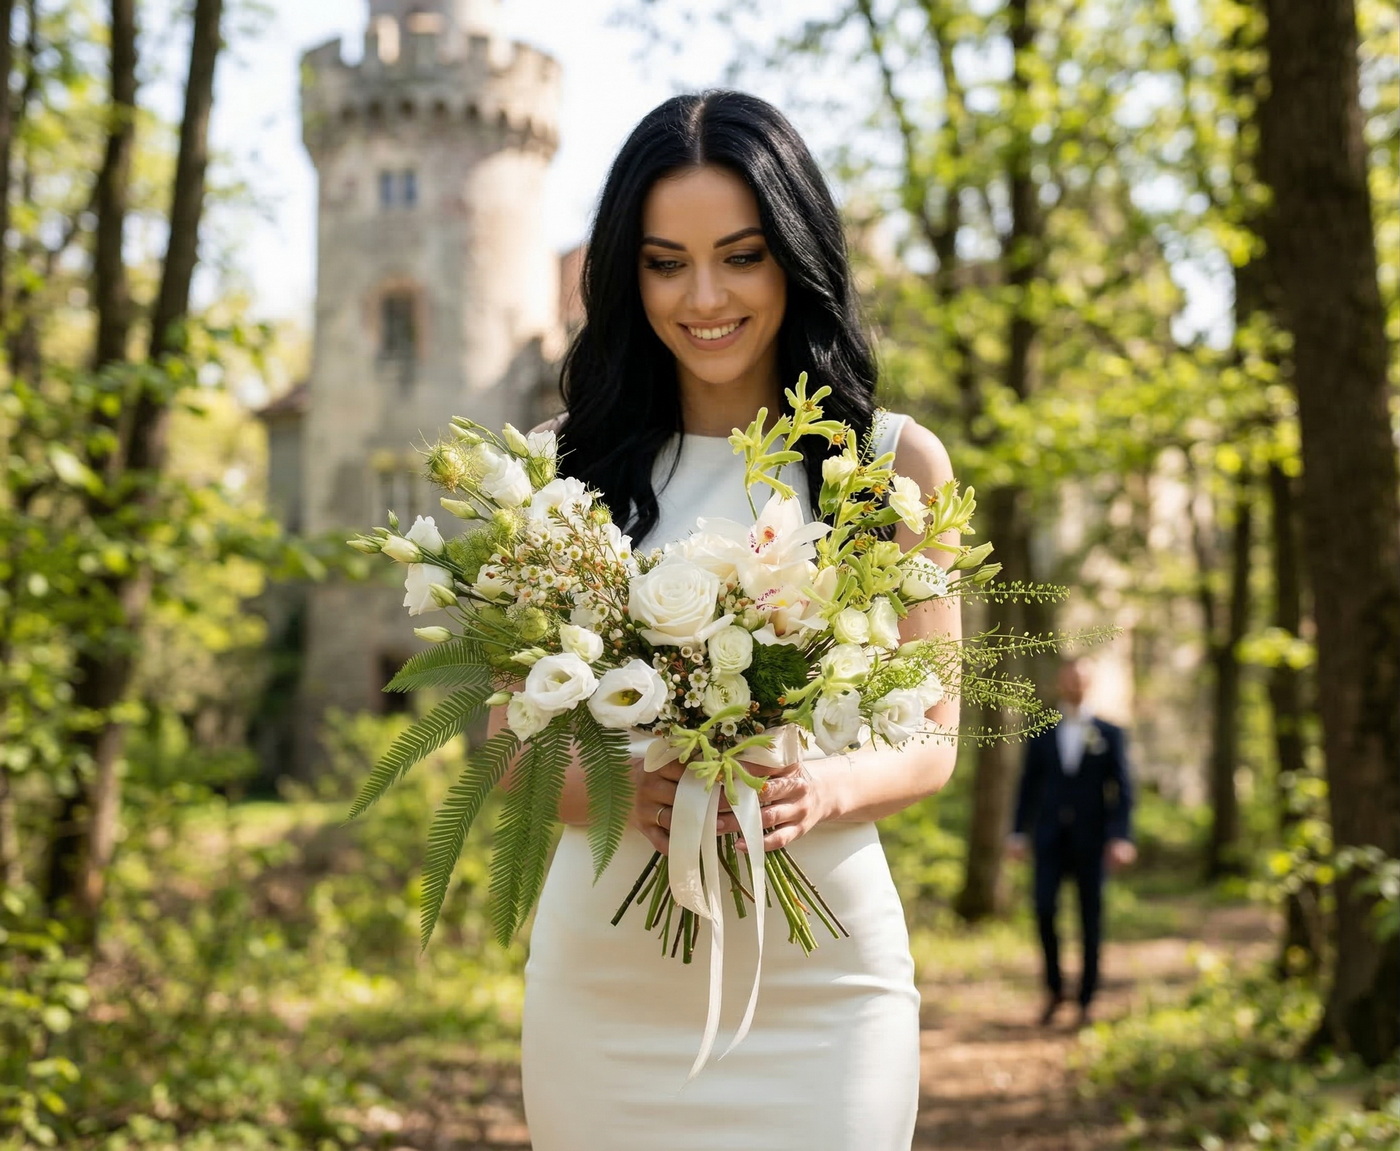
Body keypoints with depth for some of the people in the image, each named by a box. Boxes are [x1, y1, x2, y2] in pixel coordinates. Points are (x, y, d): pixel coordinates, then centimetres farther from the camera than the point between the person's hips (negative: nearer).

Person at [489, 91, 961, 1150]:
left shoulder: (896, 463, 2)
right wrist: (617, 789, -16)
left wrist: (825, 789, -16)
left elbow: (930, 743, 5)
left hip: (821, 979, -1)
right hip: (605, 975, 1)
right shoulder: (569, 465, 4)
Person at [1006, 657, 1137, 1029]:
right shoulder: (1041, 734, 10)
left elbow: (1122, 789, 0)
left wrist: (1121, 837, -11)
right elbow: (1029, 785, 9)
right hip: (1050, 837, 1)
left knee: (1090, 919, 2)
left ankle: (1087, 999, 12)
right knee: (1044, 909, -12)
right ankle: (1053, 988, 6)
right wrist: (1018, 833, 2)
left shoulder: (1110, 735, 5)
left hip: (1090, 840, -1)